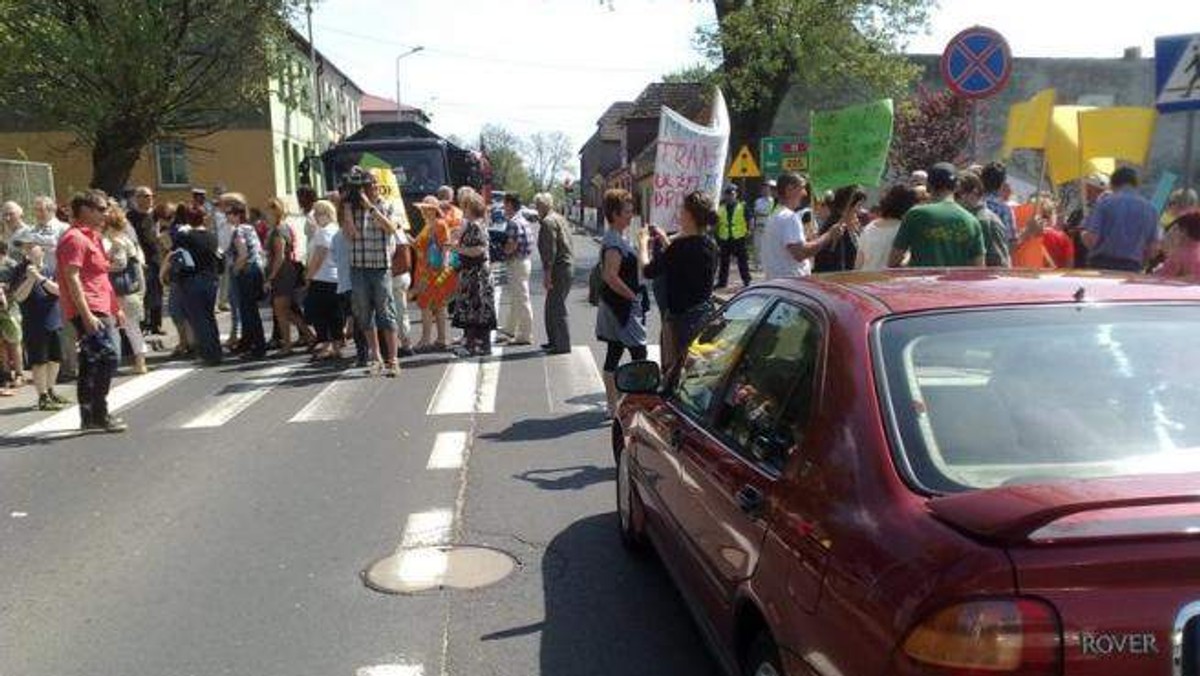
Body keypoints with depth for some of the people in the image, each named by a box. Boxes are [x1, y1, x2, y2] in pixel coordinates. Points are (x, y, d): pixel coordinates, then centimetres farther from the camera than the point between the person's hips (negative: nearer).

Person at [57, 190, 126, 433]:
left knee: (91, 363, 12)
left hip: (100, 311, 10)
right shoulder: (75, 238, -11)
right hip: (89, 312, -10)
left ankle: (89, 417, 17)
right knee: (107, 357, -16)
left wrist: (115, 308, 24)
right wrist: (87, 315, -25)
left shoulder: (93, 236, 20)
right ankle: (99, 414, -12)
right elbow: (72, 279, -19)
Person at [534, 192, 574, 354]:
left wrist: (547, 273, -19)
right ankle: (554, 341, 26)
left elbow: (550, 250, -19)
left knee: (557, 309, -5)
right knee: (551, 308, 18)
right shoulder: (560, 219, 18)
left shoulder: (548, 222, -12)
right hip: (568, 267, 10)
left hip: (559, 269, -10)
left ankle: (563, 346, -3)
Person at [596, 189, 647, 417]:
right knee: (639, 354, -6)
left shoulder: (617, 238, 13)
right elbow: (611, 277, -26)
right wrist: (633, 295, -18)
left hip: (616, 308, 10)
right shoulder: (614, 242, -19)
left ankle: (613, 406, 18)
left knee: (613, 355, 12)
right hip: (623, 307, -10)